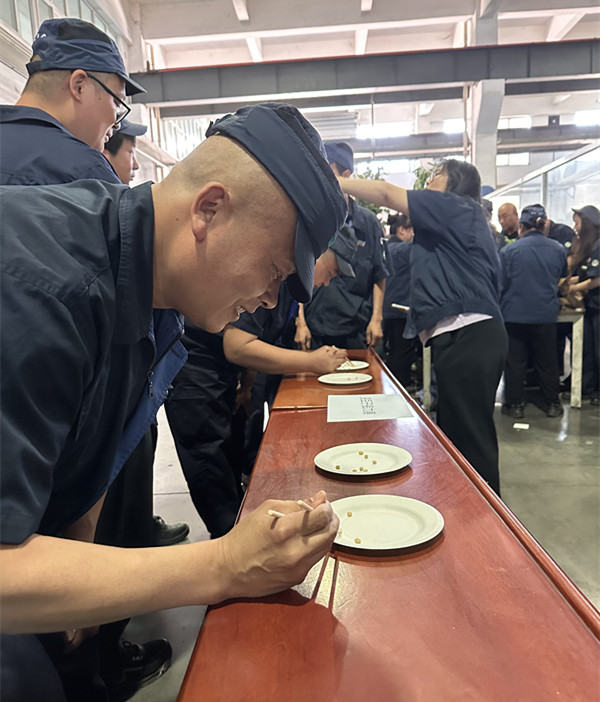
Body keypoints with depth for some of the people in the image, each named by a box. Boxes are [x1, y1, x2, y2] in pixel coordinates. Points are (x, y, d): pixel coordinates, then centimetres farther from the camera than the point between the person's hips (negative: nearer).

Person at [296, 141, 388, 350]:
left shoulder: (367, 221, 3)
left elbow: (379, 276, 6)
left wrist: (376, 319, -1)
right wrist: (300, 322, -3)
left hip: (357, 329, 1)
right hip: (314, 329, 0)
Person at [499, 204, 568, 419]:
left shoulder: (509, 251, -12)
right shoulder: (558, 249, -1)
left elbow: (500, 284, -7)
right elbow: (563, 276, 17)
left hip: (515, 314, -2)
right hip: (546, 314, 3)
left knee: (514, 360, 8)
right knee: (547, 360, 14)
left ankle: (514, 404, 14)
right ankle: (552, 403, 24)